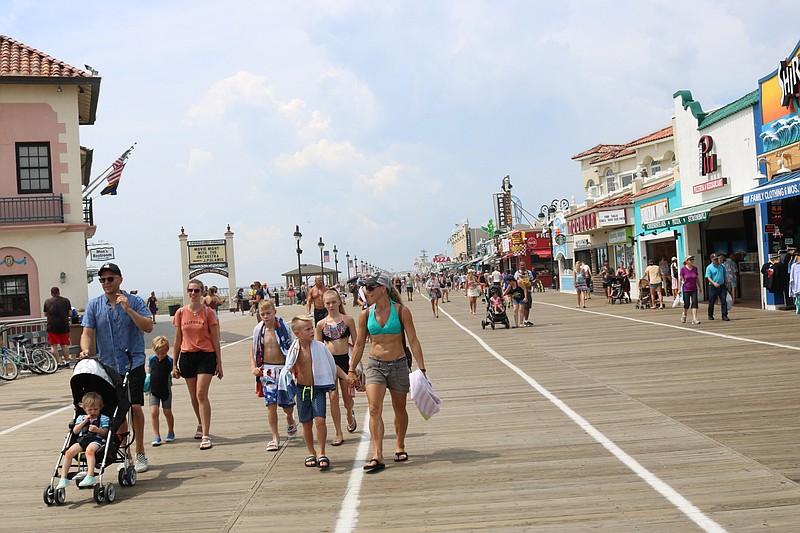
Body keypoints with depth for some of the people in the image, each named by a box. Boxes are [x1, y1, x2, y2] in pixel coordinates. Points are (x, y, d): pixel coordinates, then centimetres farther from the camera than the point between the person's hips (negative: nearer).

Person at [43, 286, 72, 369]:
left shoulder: (47, 301, 0)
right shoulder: (66, 301, 3)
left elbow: (45, 314, 7)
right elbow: (70, 313, 6)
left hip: (52, 326, -2)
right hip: (64, 325, 2)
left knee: (54, 345, 2)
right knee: (64, 344, 12)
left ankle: (58, 363, -4)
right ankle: (67, 362, 14)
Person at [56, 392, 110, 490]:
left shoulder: (104, 419, 11)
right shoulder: (81, 418, 22)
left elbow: (105, 433, 1)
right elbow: (75, 431, 9)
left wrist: (97, 430, -20)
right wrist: (85, 421, -1)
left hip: (97, 440, -4)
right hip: (82, 439, 4)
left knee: (89, 450, -39)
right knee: (69, 452, -23)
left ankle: (90, 476, -49)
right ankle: (63, 478, -19)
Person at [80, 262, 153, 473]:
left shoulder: (135, 301, -1)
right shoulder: (93, 305, 6)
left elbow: (148, 327, -12)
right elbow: (87, 332, -1)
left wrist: (128, 310, -23)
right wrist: (86, 350, -20)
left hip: (133, 364, -2)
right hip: (107, 366, 2)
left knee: (135, 407, -8)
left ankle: (140, 453, 4)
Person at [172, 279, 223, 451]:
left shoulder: (208, 312, -3)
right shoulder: (181, 313, 3)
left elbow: (215, 339, 0)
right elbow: (178, 340, 9)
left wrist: (219, 363, -2)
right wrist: (175, 364, 9)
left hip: (206, 356, -3)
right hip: (187, 356, 3)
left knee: (201, 394, -13)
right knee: (193, 396, 14)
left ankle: (206, 436, -13)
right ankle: (201, 424, 39)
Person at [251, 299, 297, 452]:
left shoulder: (283, 328, -6)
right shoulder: (258, 330, 0)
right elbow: (253, 350, 11)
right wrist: (254, 368, -1)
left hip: (283, 369, -1)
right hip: (267, 370, 1)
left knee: (287, 403, 6)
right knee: (271, 404, -6)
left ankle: (290, 421, 41)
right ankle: (275, 438, 0)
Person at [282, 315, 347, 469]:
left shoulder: (319, 347, -5)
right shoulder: (294, 350, -3)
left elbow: (333, 366, 5)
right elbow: (291, 370, 10)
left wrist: (347, 377, 0)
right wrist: (287, 373, -11)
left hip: (318, 388, -1)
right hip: (302, 389, 1)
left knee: (320, 420, -13)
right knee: (306, 423, 8)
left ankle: (321, 452, 1)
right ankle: (311, 453, 24)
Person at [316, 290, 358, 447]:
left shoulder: (348, 320, -1)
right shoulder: (321, 324, 2)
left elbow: (355, 343, 3)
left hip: (345, 360, 0)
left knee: (347, 395, 7)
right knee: (333, 396, -4)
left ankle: (350, 415, 44)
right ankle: (339, 434, 3)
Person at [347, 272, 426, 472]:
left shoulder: (401, 311, -6)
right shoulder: (365, 315, 1)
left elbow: (413, 341, -5)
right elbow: (359, 344, 11)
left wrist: (421, 368, -10)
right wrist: (352, 370, 12)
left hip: (398, 365, -1)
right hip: (375, 365, 1)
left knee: (399, 409, 12)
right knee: (374, 409, -13)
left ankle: (399, 447, 34)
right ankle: (377, 456, -16)